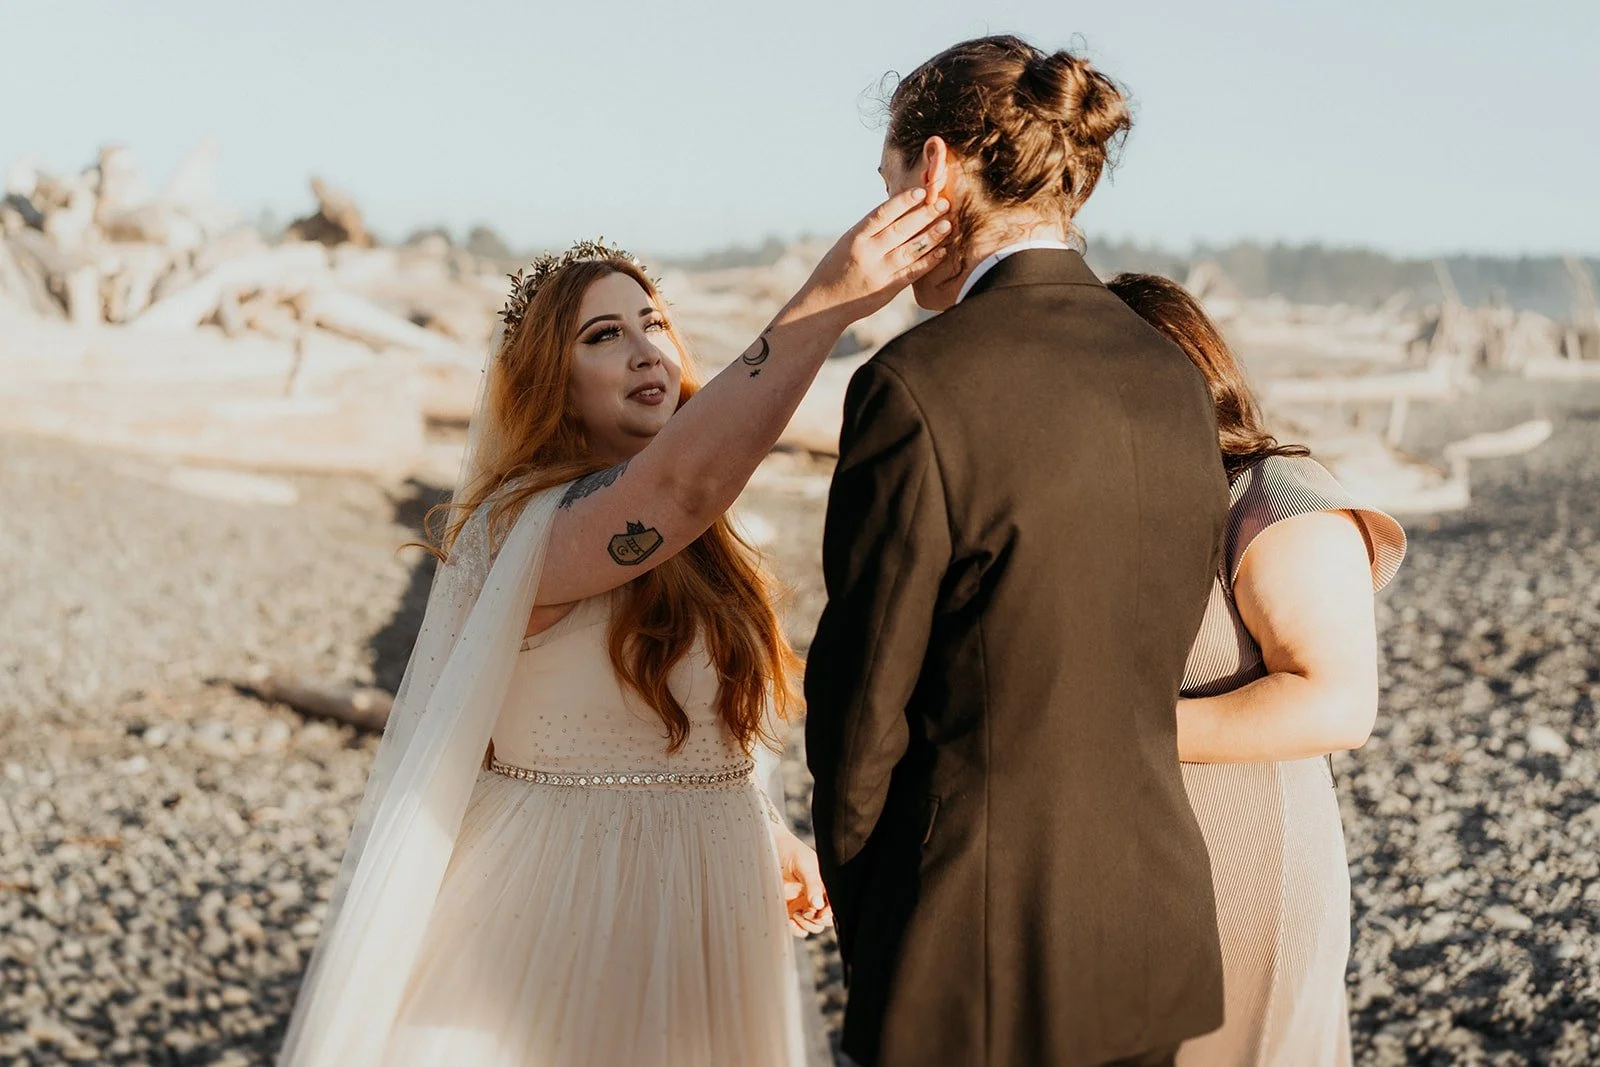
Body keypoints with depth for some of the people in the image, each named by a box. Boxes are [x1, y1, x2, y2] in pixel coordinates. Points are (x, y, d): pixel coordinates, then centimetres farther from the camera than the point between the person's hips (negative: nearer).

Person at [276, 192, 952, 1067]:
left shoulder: (690, 541, 9)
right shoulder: (532, 527, -19)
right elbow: (678, 479, -39)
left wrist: (767, 833, 5)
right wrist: (827, 303, -44)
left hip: (697, 920, 8)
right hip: (568, 914, -8)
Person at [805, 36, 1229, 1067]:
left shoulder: (922, 383, -17)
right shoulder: (1174, 376, 3)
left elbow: (863, 705, -11)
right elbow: (1153, 670, 10)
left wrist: (867, 928, 4)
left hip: (980, 965, -6)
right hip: (1157, 938, 6)